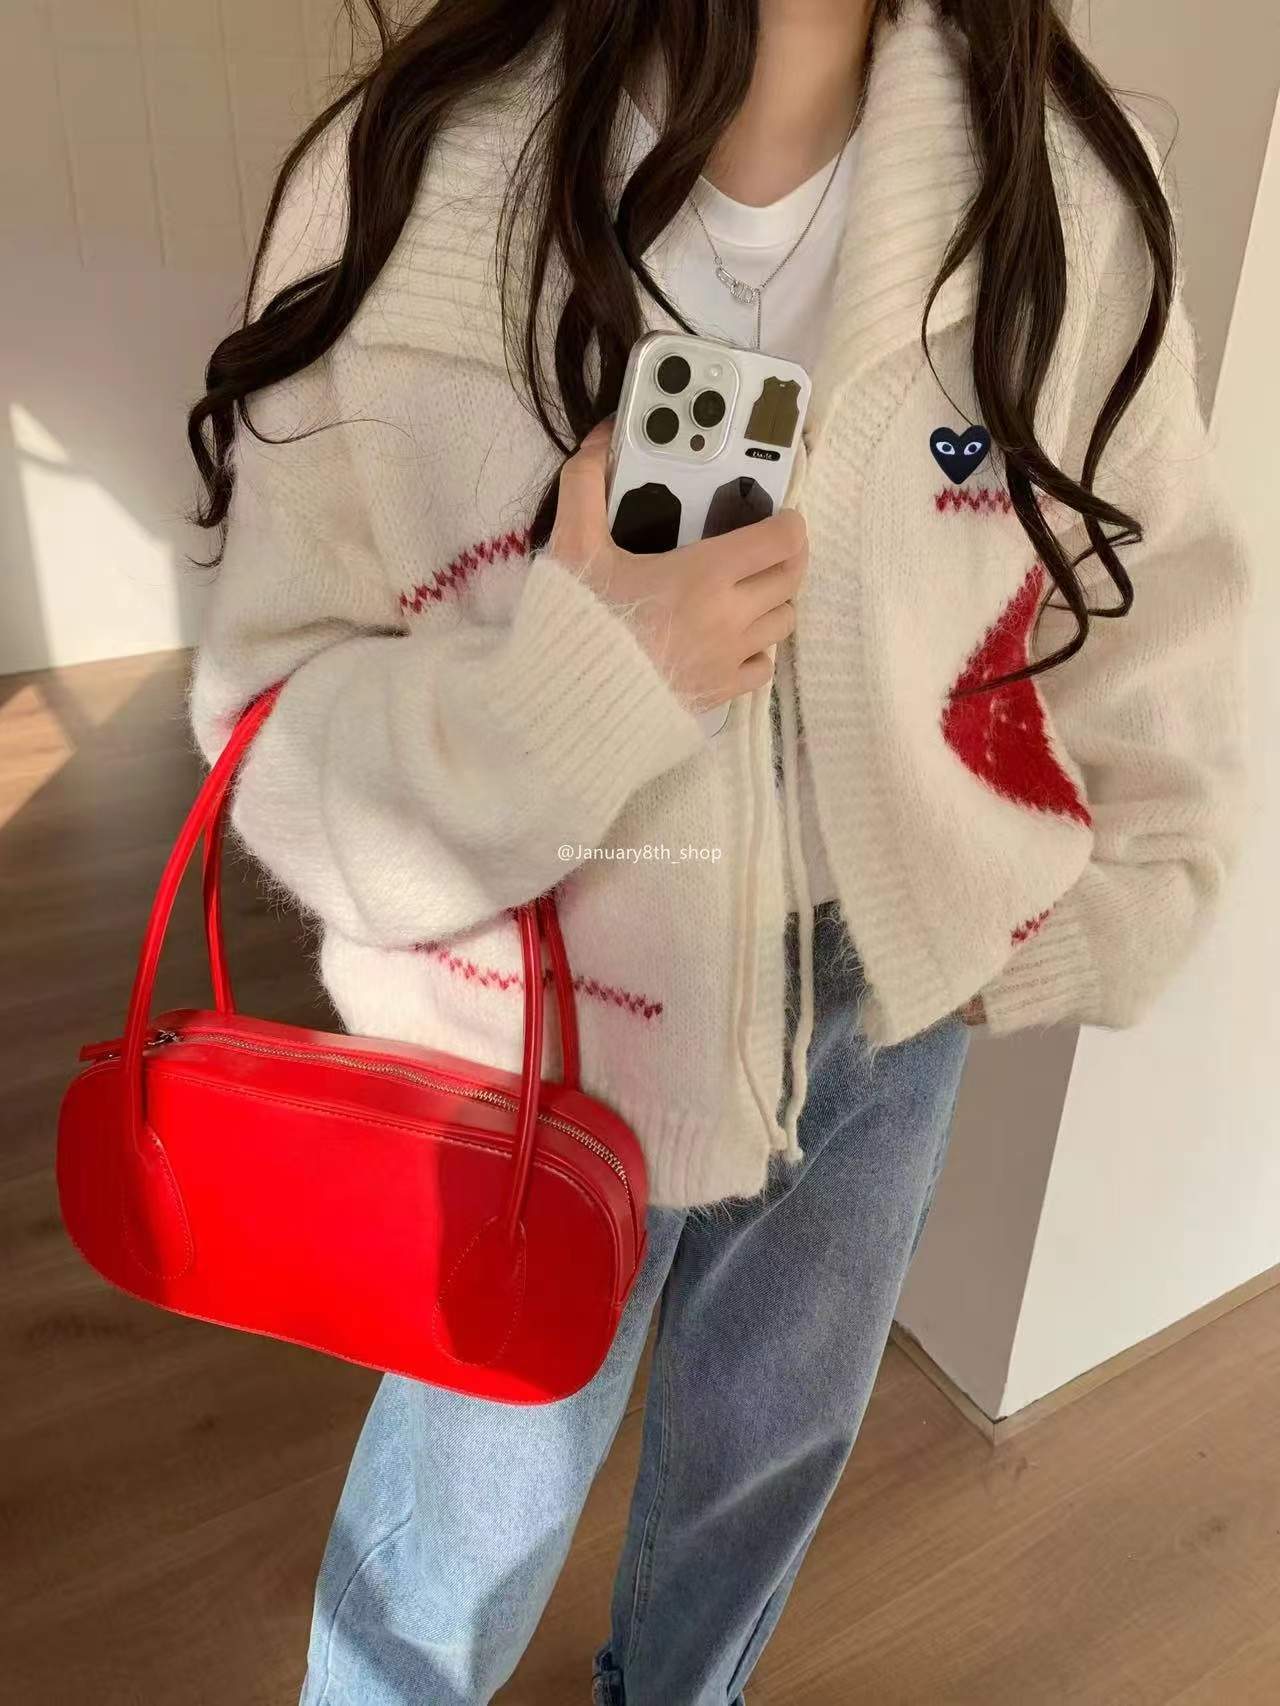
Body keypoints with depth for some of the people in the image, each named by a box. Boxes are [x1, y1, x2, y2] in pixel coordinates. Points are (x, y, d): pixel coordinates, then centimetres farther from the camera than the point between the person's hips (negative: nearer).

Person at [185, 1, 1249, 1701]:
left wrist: (1086, 923, 3)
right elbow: (280, 731, -16)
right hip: (543, 1035, -3)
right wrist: (576, 675, -33)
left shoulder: (1068, 179, -12)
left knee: (774, 1441, 29)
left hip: (892, 1005, 4)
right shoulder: (406, 186, -20)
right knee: (475, 1506, 20)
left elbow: (1149, 627, 0)